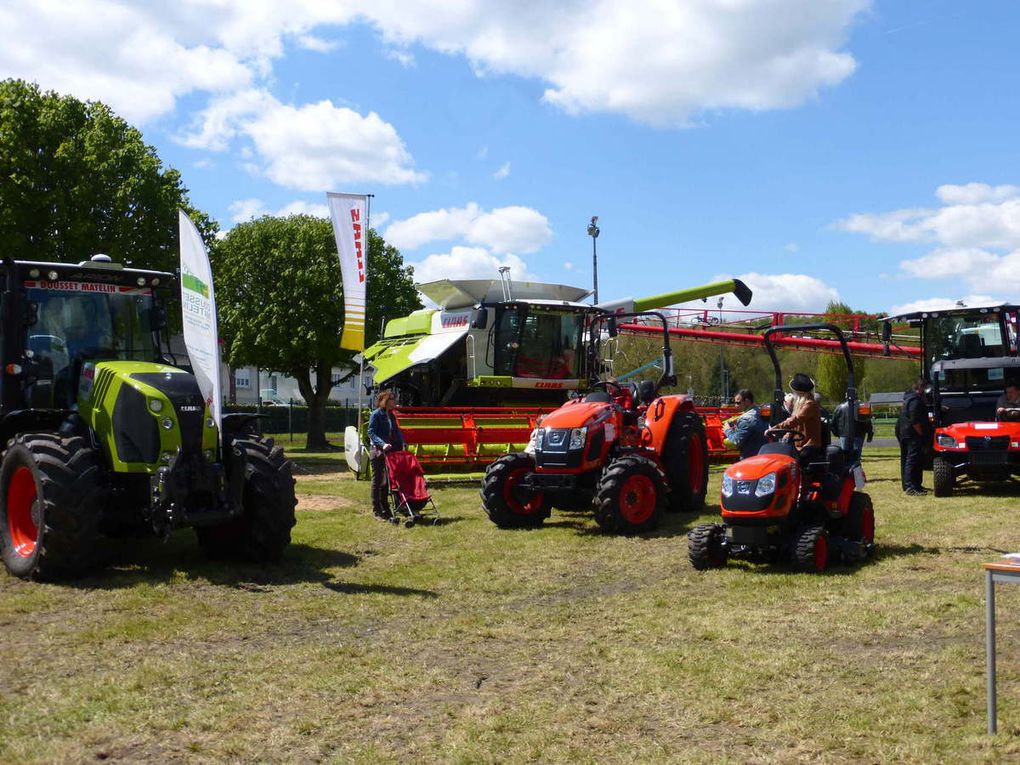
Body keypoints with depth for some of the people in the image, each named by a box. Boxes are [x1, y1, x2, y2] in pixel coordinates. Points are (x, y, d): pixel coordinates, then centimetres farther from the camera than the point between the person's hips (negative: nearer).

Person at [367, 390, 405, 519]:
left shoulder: (391, 416, 13)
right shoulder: (376, 414, -9)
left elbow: (396, 431, 13)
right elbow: (371, 432, -15)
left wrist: (402, 443, -2)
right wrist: (382, 444, -26)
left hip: (391, 450, 7)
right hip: (378, 451, -7)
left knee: (387, 479, 11)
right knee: (377, 480, 1)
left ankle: (385, 508, 20)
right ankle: (377, 510, 7)